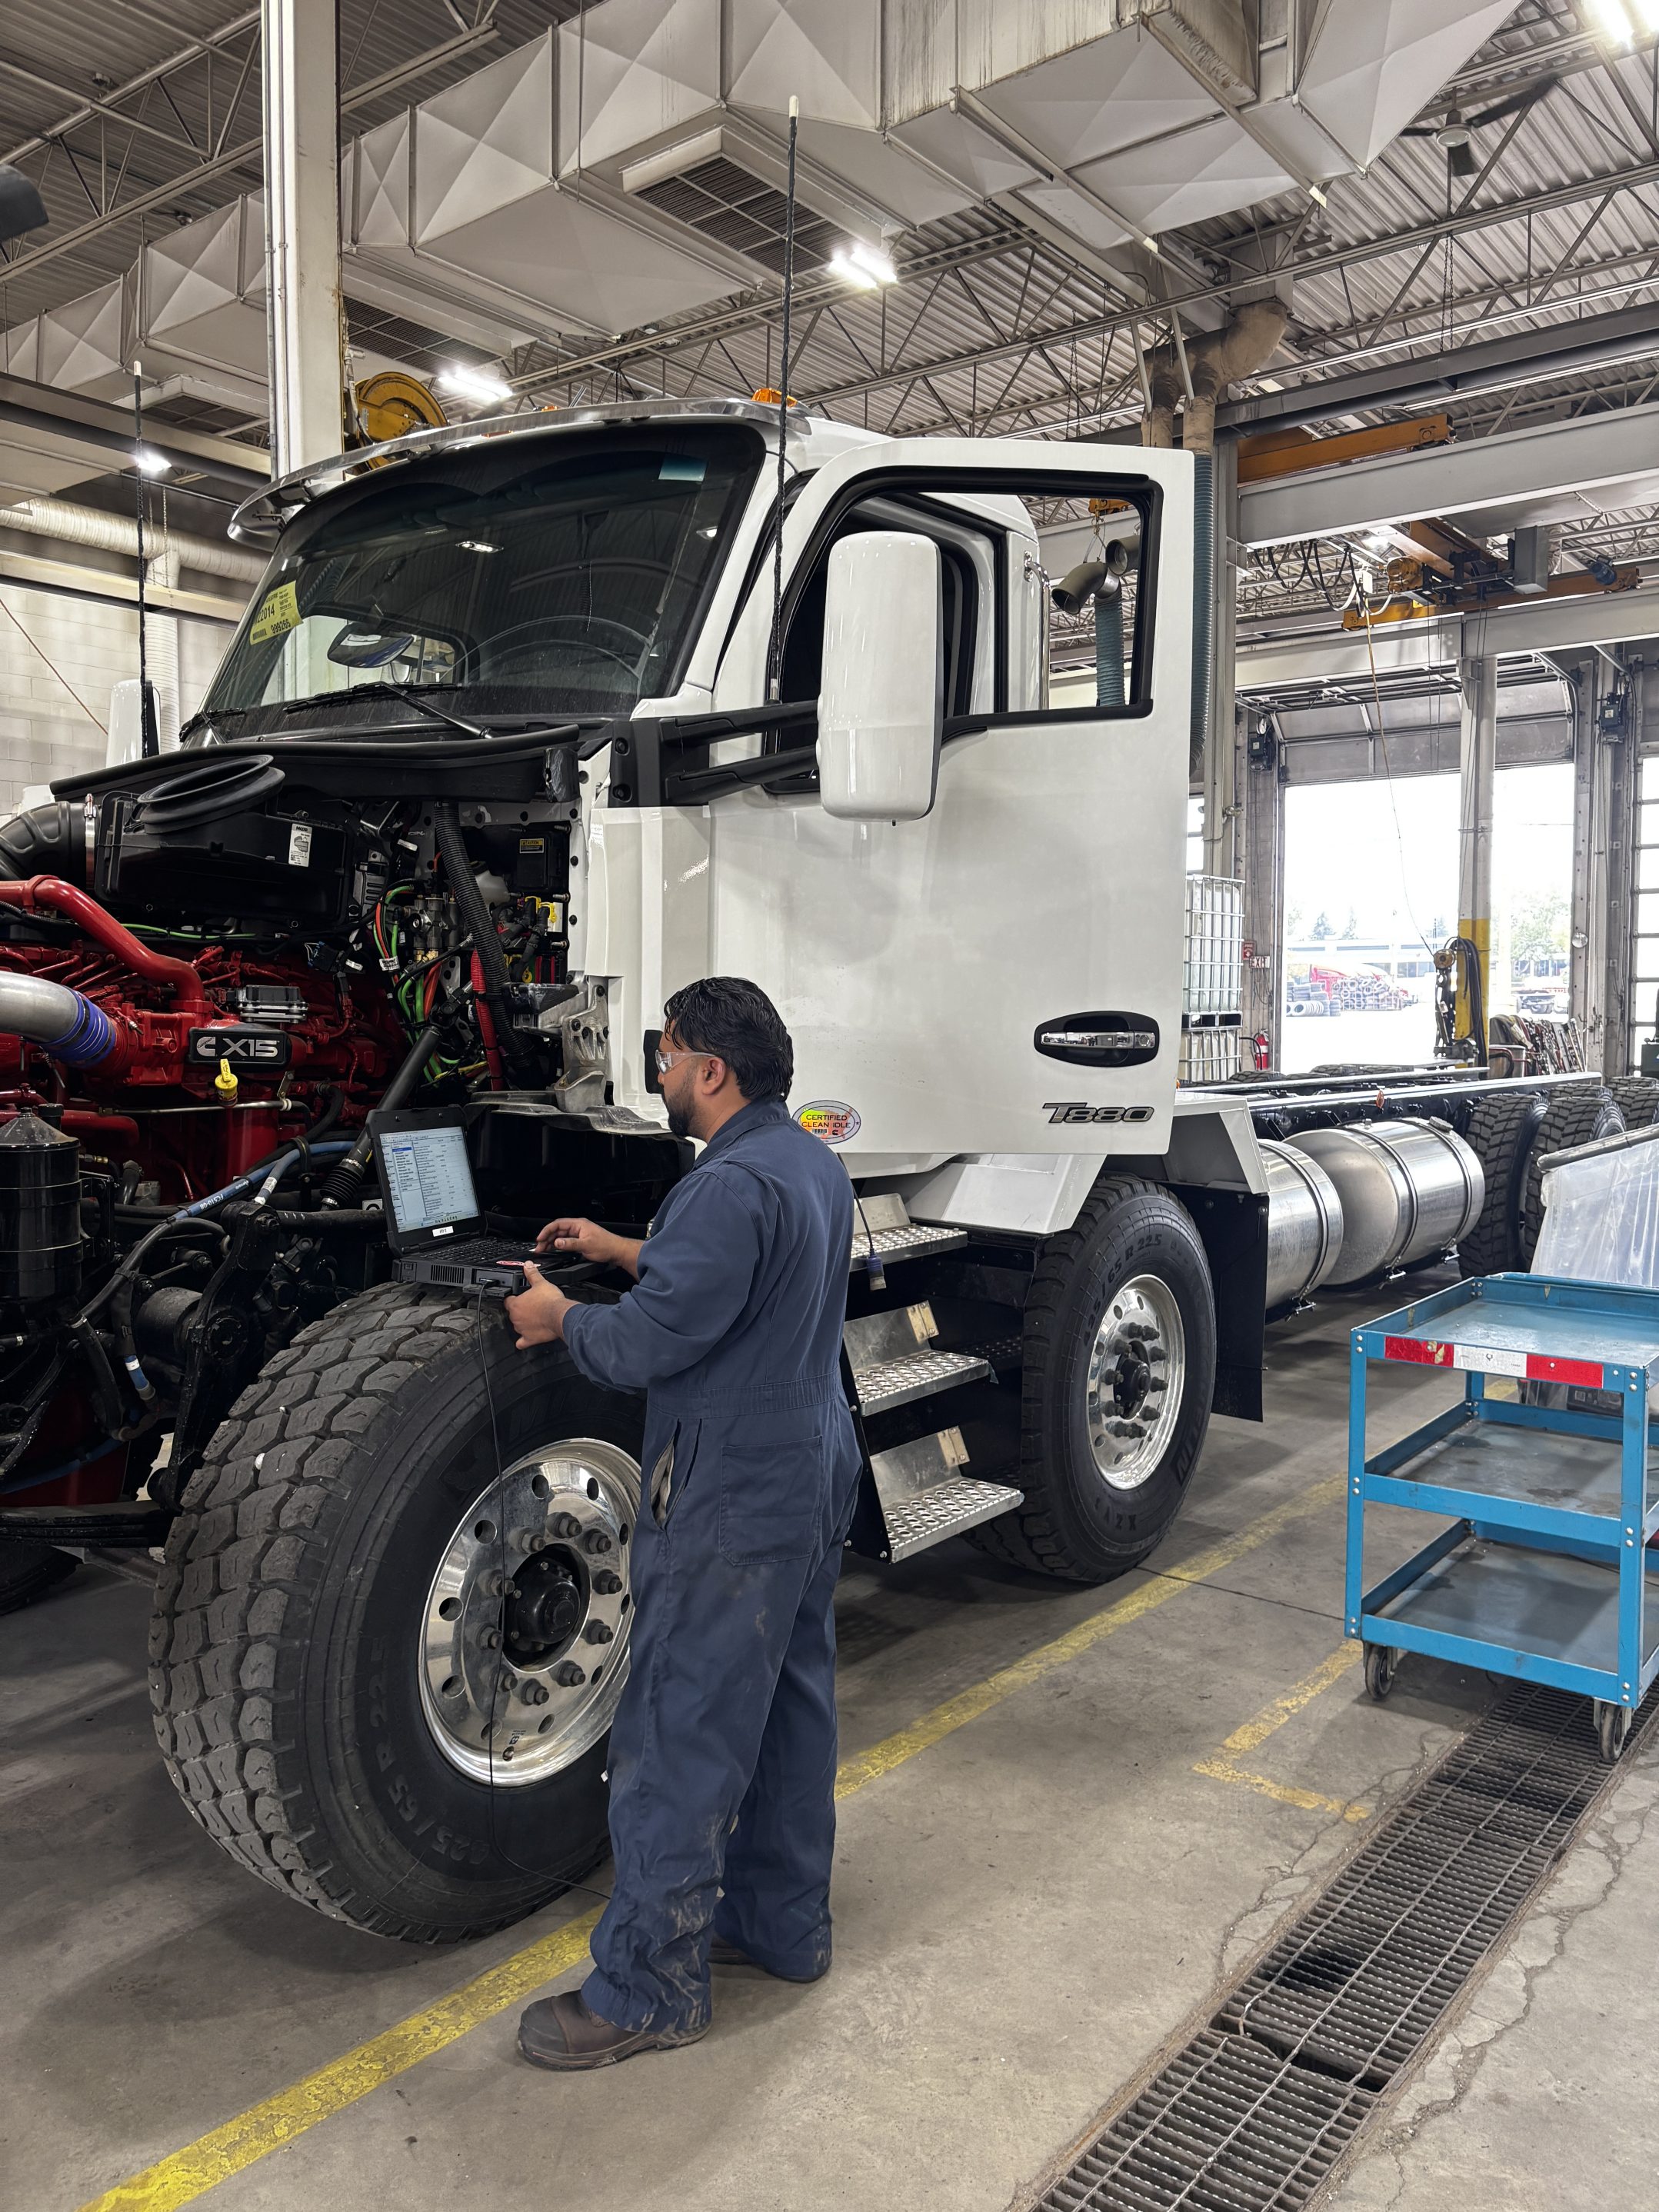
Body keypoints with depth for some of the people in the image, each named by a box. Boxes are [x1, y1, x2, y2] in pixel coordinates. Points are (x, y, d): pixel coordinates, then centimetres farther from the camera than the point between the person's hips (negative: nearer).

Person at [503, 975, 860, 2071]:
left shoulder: (731, 1187, -25)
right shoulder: (816, 1161, 7)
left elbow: (648, 1343, -25)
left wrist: (562, 1319, -5)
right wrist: (625, 1250, 18)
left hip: (729, 1506, -10)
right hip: (817, 1478, 10)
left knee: (679, 1740, 3)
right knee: (791, 1704, 21)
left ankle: (649, 1990, 17)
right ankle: (784, 1923, 38)